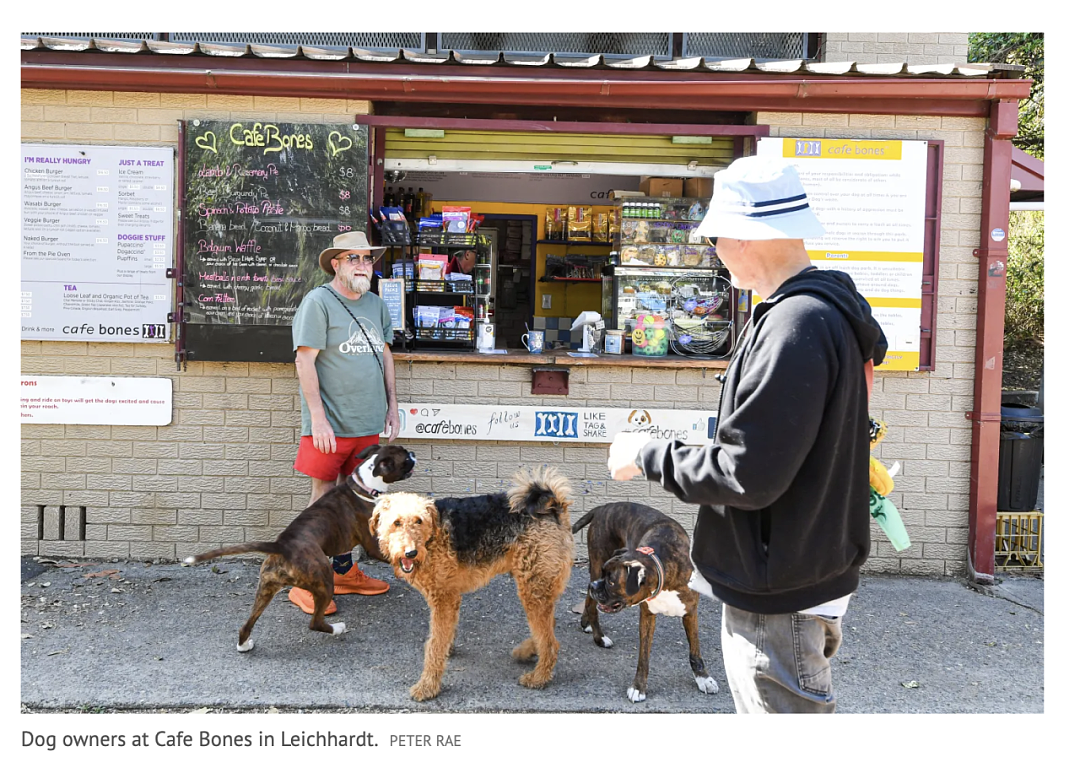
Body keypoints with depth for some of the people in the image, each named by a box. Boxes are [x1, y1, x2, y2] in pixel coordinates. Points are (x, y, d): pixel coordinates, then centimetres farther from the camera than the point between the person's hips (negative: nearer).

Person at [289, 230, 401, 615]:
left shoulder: (376, 304, 13)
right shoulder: (318, 302, -8)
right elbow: (305, 360, -13)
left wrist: (392, 406, 15)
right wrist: (318, 418, -16)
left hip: (368, 424, 7)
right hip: (330, 425, -6)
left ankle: (344, 571, 28)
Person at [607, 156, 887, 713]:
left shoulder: (796, 326, -26)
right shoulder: (827, 307, 8)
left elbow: (747, 475, -26)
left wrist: (648, 456, -14)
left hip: (780, 591, -10)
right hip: (803, 571, 10)